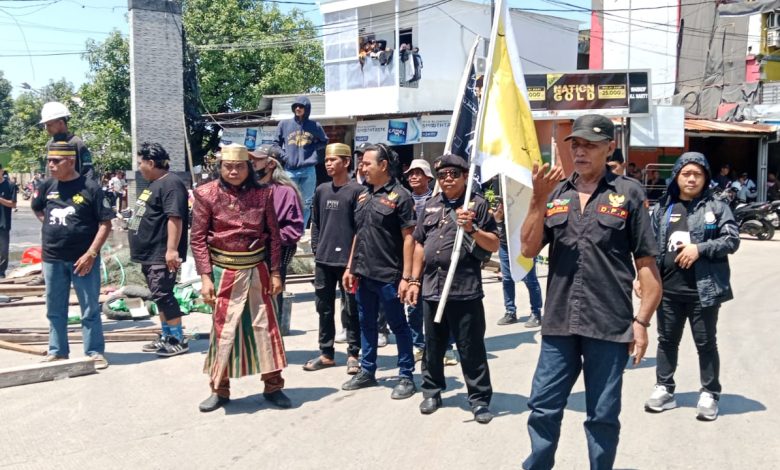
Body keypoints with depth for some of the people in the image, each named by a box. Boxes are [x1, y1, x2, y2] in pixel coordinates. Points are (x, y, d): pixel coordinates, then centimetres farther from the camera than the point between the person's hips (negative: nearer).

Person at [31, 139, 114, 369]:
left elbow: (105, 223, -10)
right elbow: (37, 208, 25)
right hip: (52, 259, 5)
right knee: (55, 310, 14)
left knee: (90, 309, 3)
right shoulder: (47, 186, 4)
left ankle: (95, 352, 13)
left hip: (83, 259, -5)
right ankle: (57, 351, 26)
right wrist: (51, 226, 10)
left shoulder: (90, 187, -10)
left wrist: (91, 253, -16)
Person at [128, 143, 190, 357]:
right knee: (160, 296, 14)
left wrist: (172, 249, -30)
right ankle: (166, 337, 23)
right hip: (150, 253, 11)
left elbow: (175, 218, -25)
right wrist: (142, 247, 28)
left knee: (163, 295, -8)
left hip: (161, 254, -11)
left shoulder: (170, 184, -16)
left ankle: (178, 340, -1)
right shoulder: (154, 184, 18)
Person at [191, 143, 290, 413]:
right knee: (223, 329, 4)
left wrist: (275, 272, 1)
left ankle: (273, 386, 18)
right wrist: (205, 277, -10)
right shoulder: (206, 194, -4)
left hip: (257, 270, 2)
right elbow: (197, 238, -5)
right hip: (224, 272, -2)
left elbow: (274, 235, 4)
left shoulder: (262, 194, 1)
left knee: (265, 326, 6)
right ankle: (219, 389, 18)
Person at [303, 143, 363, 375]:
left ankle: (353, 354, 12)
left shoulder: (357, 191, -5)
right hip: (323, 260, 6)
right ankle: (326, 353, 22)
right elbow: (315, 222, 17)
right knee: (324, 308, 11)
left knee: (351, 309, 2)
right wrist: (316, 249, 9)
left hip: (348, 260, -5)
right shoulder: (321, 190, 12)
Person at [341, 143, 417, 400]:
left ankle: (406, 376, 14)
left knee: (398, 325, 4)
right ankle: (367, 371, 29)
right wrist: (350, 267, 14)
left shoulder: (399, 196, -10)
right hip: (363, 273, 7)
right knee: (366, 324, 16)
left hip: (388, 275, -7)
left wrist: (406, 276, -16)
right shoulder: (364, 196, 12)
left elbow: (408, 238, -12)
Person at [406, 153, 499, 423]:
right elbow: (420, 244, 17)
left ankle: (480, 399, 12)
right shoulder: (431, 205, 14)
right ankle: (432, 391, 30)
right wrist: (414, 281, 13)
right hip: (431, 287, 5)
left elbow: (494, 245, -2)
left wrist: (471, 229, -18)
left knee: (471, 349, 1)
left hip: (465, 289, -5)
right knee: (433, 346, 15)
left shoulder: (478, 204, -1)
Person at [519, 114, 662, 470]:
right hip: (559, 323, 3)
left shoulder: (628, 193, -1)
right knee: (543, 408, 10)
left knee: (603, 416, 10)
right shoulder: (556, 193, 8)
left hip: (609, 326, -3)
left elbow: (647, 263, -1)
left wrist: (642, 320, -6)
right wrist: (539, 198, -11)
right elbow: (529, 249, 0)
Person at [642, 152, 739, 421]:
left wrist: (699, 249, -17)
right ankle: (664, 389, 25)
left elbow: (732, 240, -7)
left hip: (703, 289, -3)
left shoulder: (717, 208, -1)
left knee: (706, 343, 7)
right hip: (668, 289, 3)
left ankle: (709, 394, 20)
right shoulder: (662, 209, 8)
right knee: (667, 340, 13)